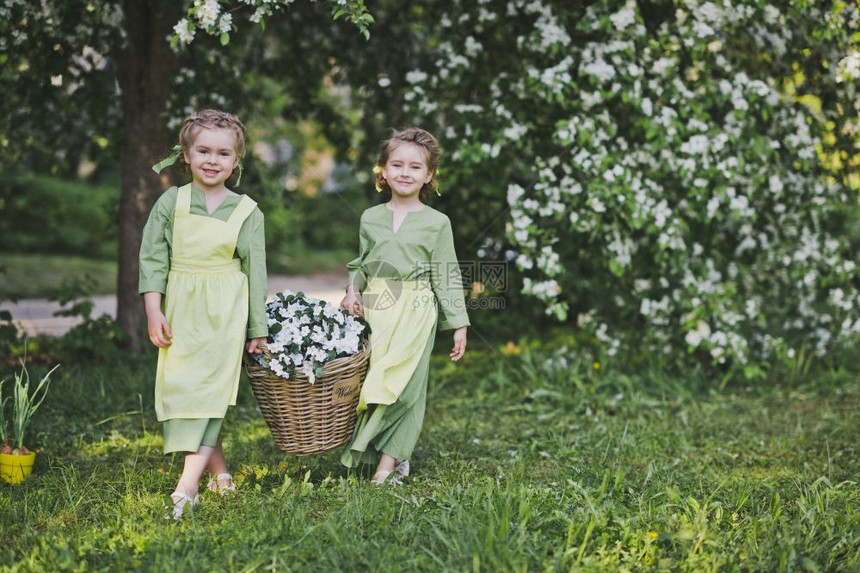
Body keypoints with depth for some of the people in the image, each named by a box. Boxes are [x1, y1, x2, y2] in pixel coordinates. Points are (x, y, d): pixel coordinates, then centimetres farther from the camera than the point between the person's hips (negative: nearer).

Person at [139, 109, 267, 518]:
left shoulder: (247, 212, 0)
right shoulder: (171, 202, 1)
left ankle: (188, 483, -16)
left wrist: (257, 330, 4)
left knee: (207, 388, -10)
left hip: (225, 312, -2)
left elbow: (255, 271, 4)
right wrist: (153, 312, -6)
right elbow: (152, 259, 2)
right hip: (180, 308, 2)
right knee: (177, 388, 2)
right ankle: (219, 471, 14)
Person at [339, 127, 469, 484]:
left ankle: (388, 458, -3)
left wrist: (459, 325, 0)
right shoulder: (370, 218, 10)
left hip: (415, 313, -3)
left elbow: (447, 276, 2)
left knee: (404, 387, -7)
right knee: (370, 383, 1)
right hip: (373, 311, 3)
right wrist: (353, 290, 2)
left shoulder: (436, 223, 1)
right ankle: (396, 458, 11)